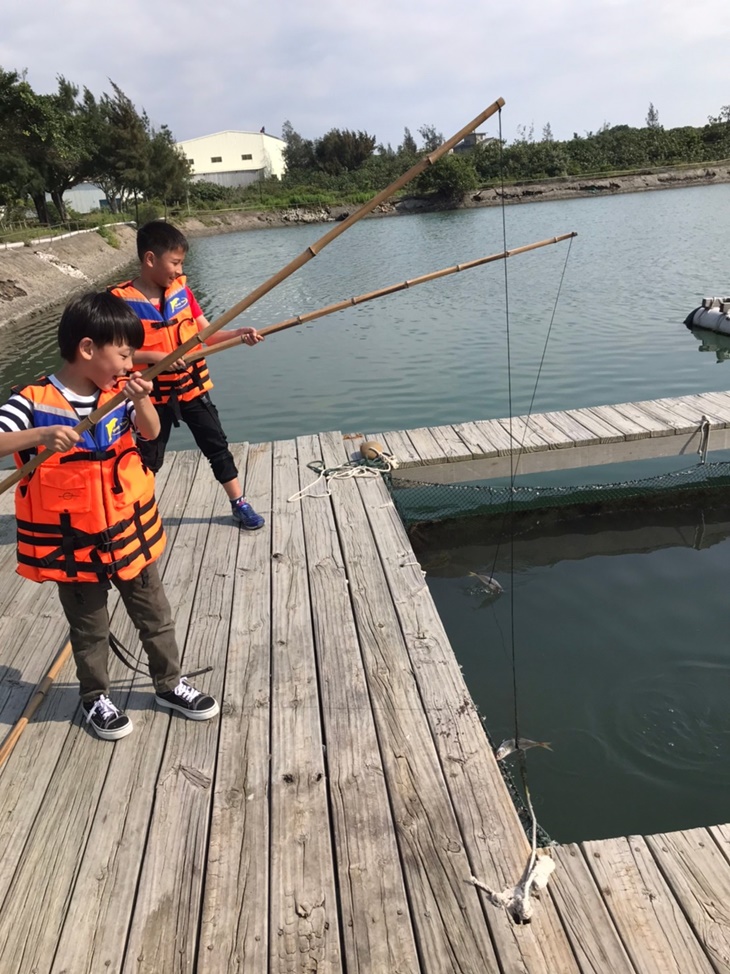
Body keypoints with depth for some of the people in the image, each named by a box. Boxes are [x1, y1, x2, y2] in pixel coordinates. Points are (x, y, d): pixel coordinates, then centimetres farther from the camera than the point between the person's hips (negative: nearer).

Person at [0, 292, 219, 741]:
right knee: (89, 629, 15)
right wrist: (41, 434, -41)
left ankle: (170, 684, 37)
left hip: (130, 531, 5)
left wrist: (141, 402, -19)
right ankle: (95, 697, 37)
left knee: (156, 616, 17)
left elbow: (151, 433, 0)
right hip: (75, 543, -4)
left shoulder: (118, 390, -3)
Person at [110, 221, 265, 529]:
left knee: (217, 446, 9)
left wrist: (238, 333, -15)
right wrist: (154, 356, -28)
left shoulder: (181, 290, 0)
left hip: (192, 387, 4)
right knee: (149, 458, 10)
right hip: (155, 395, -4)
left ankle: (239, 505, 21)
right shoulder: (121, 300, -15)